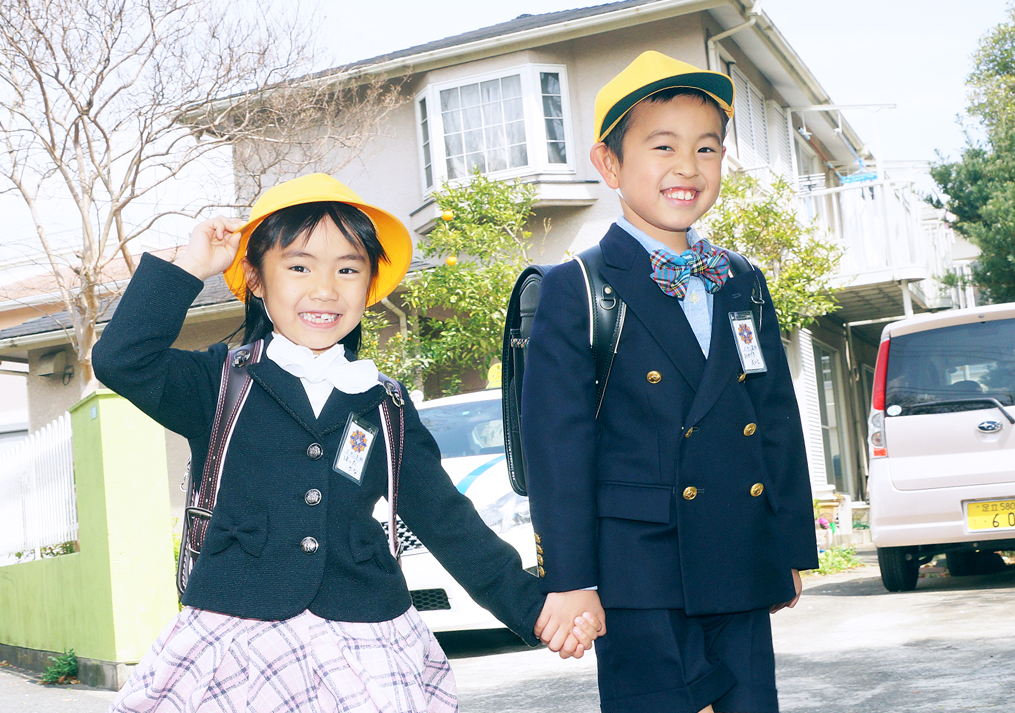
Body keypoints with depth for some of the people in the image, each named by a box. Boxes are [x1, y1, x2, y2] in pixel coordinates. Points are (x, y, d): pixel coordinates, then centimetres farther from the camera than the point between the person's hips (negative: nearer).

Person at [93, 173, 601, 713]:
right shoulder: (221, 384, 5)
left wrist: (531, 607, 5)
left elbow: (444, 518, 11)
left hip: (366, 645, 2)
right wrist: (189, 268, -7)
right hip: (235, 637, -2)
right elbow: (121, 360, -11)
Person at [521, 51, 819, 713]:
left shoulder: (746, 289, 13)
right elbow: (556, 440, -8)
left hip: (745, 579, 6)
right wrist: (570, 580, -12)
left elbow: (779, 421, 16)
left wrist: (792, 551, 15)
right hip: (641, 581, -5)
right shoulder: (575, 292, -4)